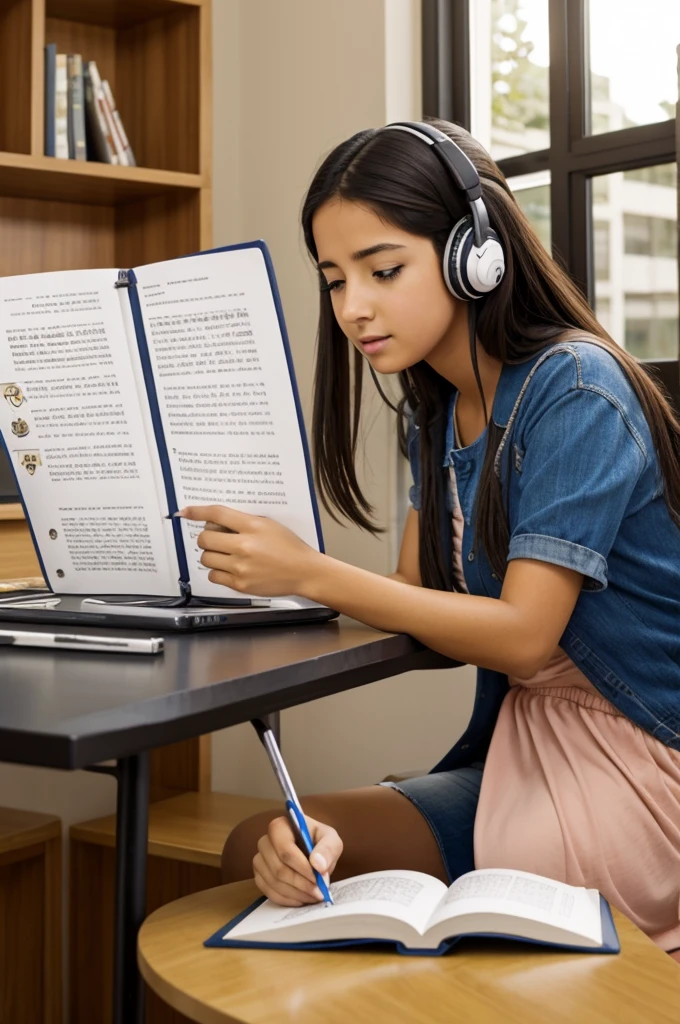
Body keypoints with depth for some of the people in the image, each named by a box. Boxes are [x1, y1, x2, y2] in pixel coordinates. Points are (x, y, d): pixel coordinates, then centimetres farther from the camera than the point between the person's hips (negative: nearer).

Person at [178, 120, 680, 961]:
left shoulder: (572, 388, -16)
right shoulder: (435, 411, 10)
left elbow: (522, 635, -21)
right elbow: (418, 592, 0)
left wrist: (311, 575, -24)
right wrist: (259, 567, -18)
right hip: (519, 749, 7)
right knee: (259, 852, -10)